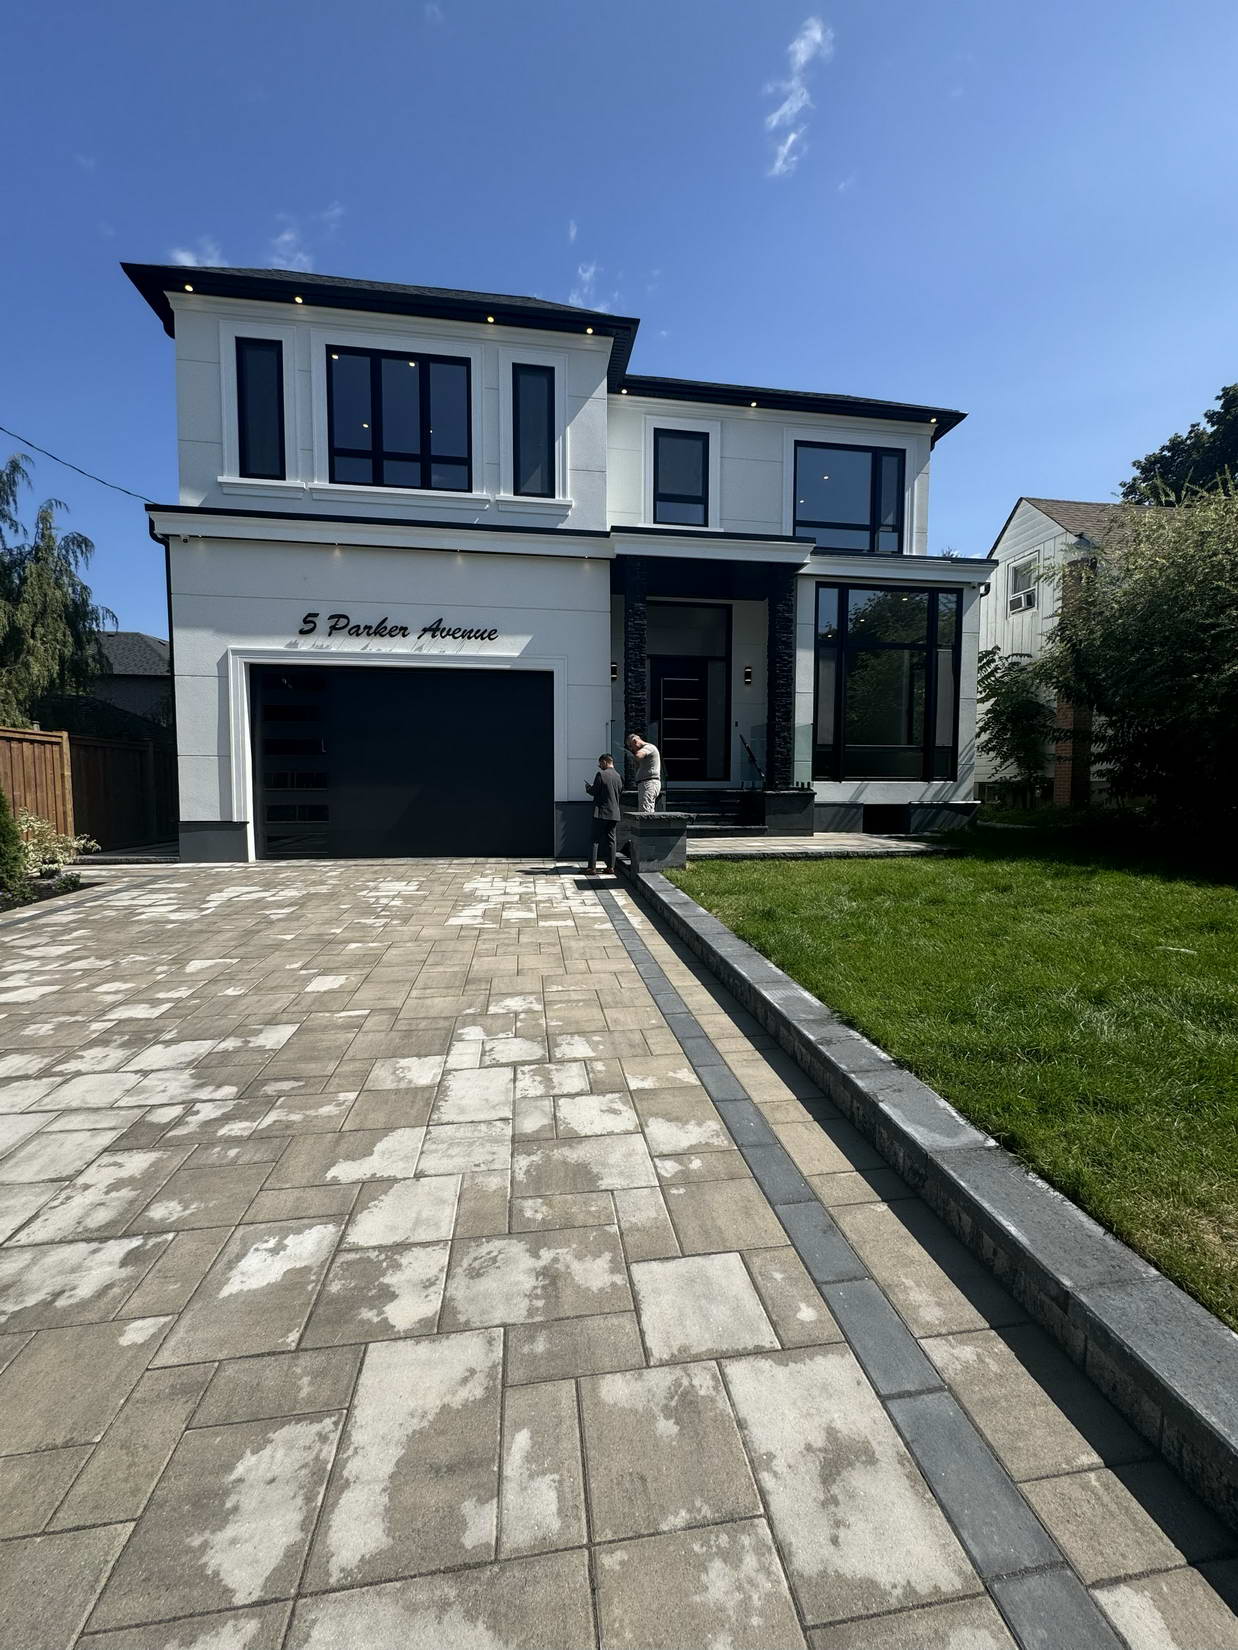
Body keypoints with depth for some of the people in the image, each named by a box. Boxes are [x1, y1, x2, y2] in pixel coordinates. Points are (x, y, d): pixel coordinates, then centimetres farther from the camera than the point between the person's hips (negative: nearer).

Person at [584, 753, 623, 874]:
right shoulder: (618, 776, 8)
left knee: (595, 840, -1)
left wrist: (588, 787, 10)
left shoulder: (600, 774, -10)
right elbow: (620, 793, 13)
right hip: (614, 813, 5)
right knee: (610, 840, 11)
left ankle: (592, 867, -3)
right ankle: (610, 866, 13)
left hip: (601, 813, -5)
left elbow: (594, 791, -11)